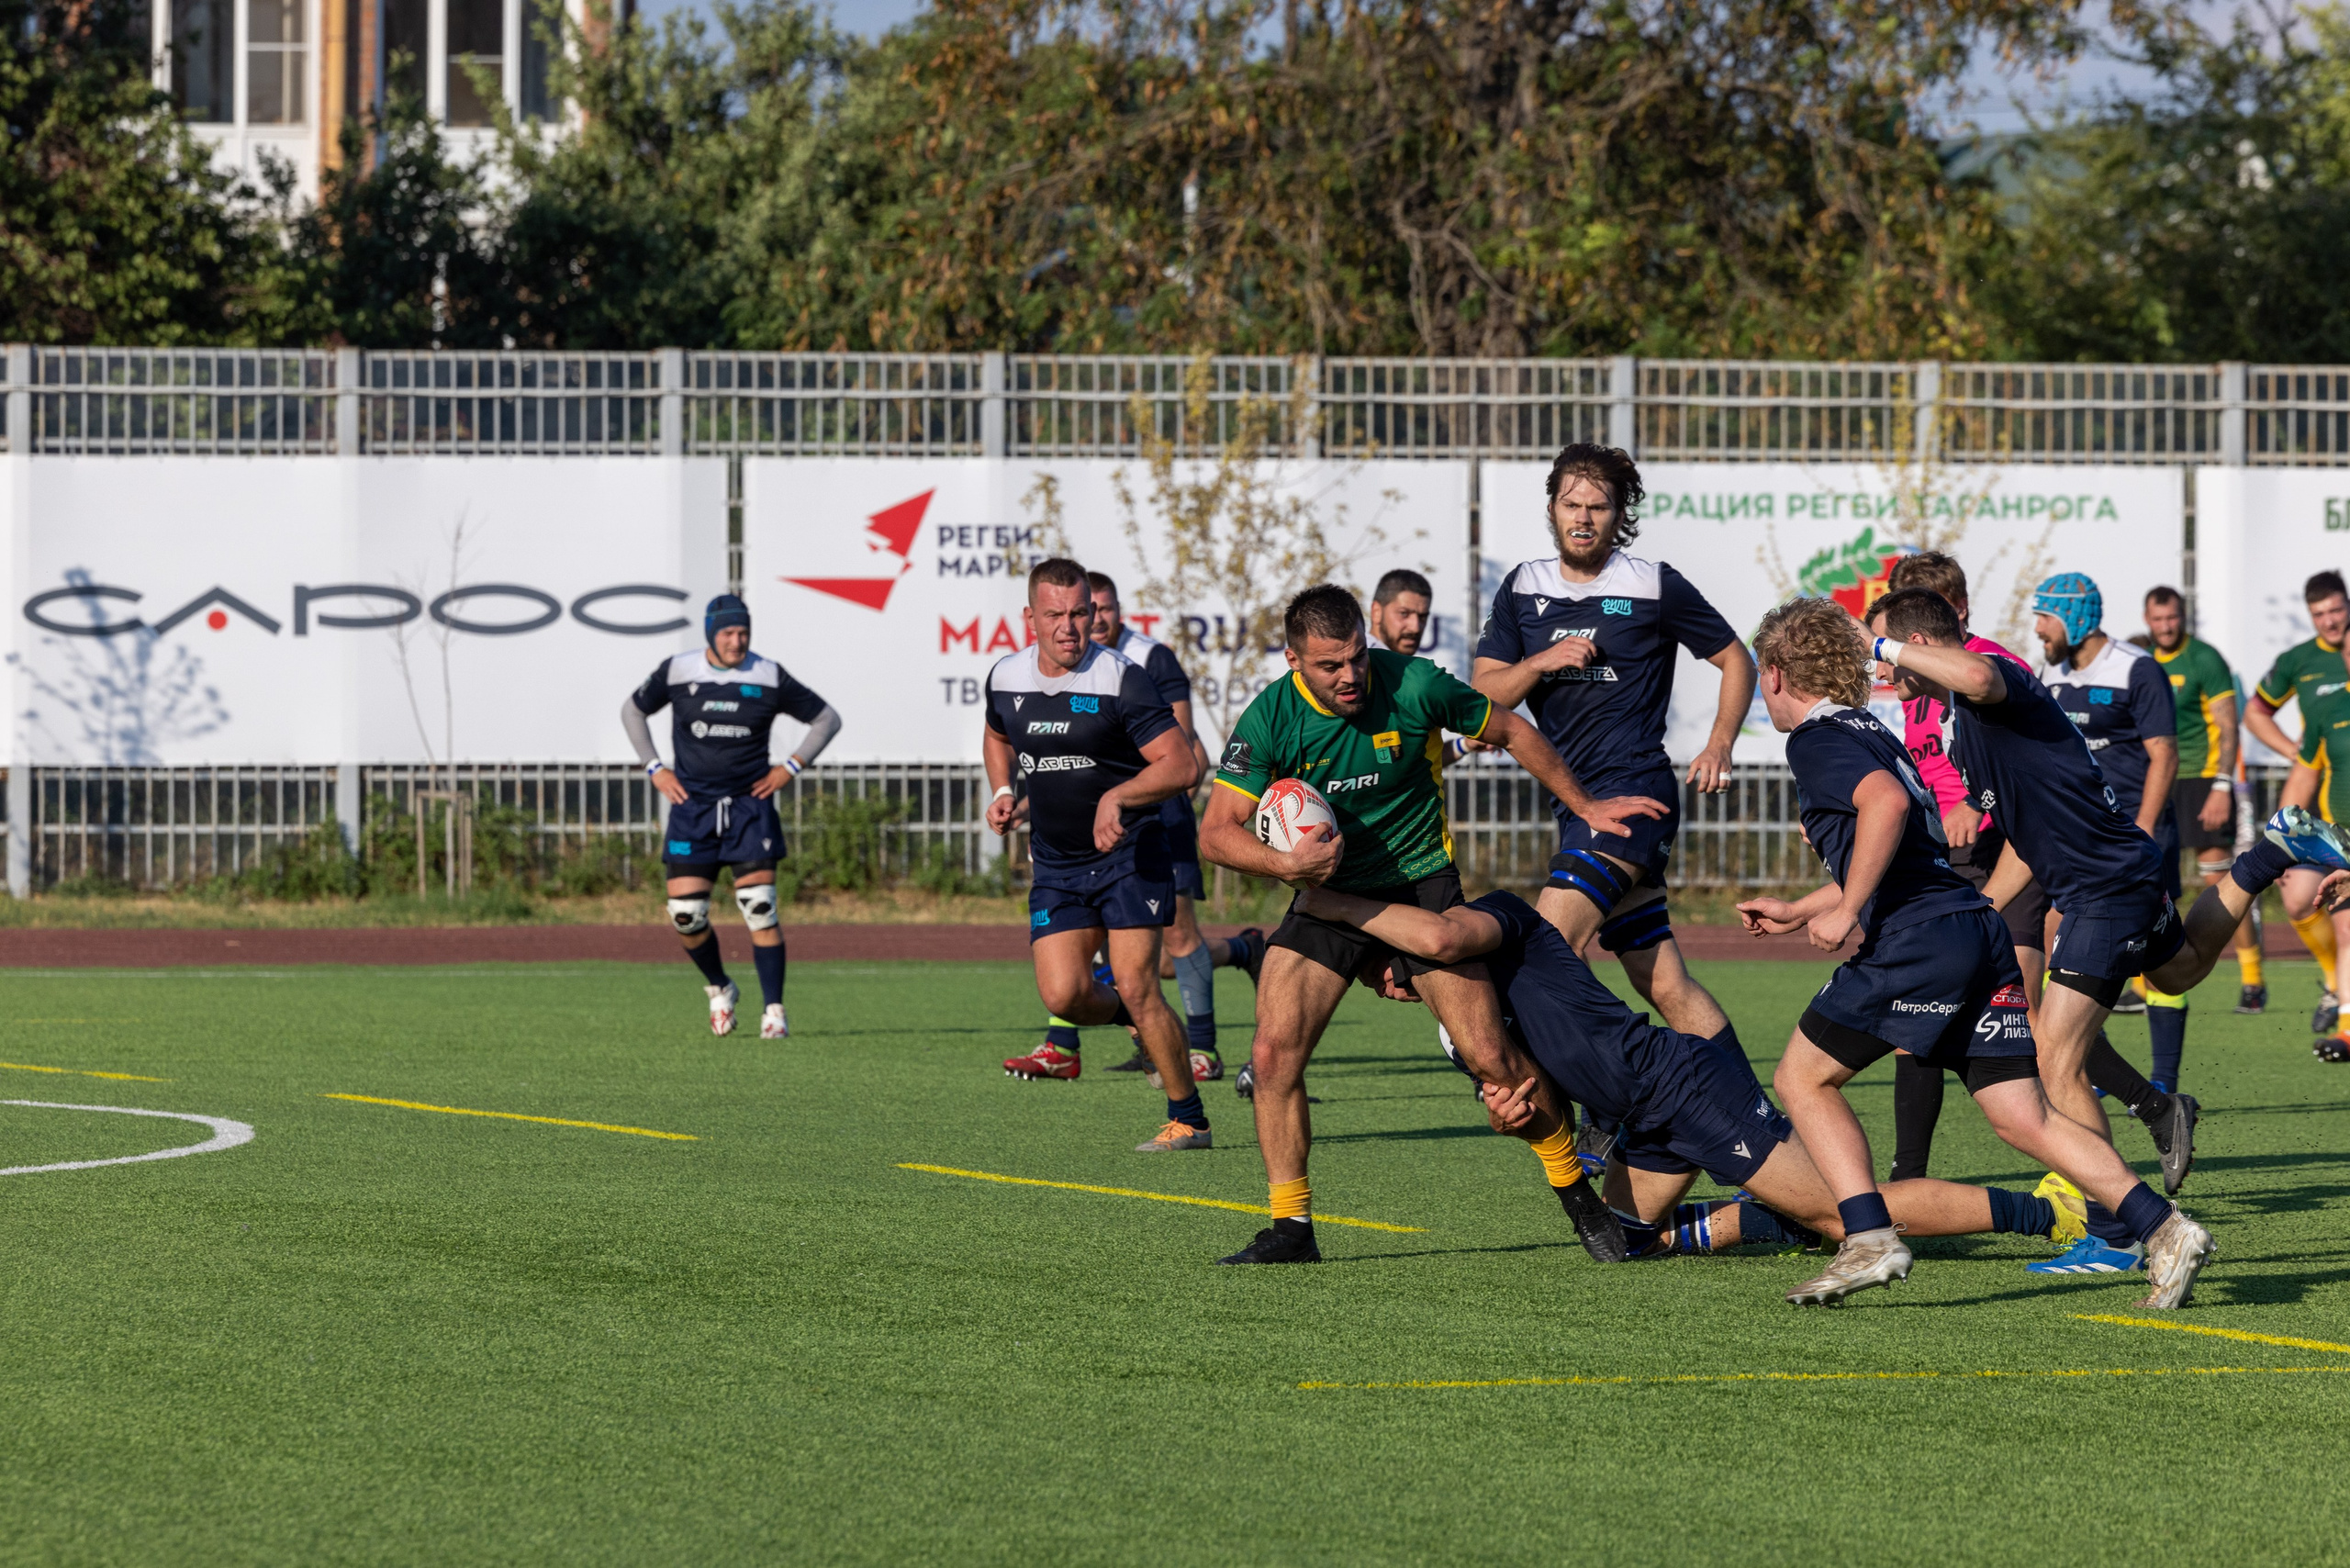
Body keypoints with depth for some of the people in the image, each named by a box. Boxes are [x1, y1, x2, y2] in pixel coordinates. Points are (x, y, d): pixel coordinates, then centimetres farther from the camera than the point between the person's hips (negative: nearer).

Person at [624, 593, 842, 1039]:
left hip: (750, 804, -1)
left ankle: (773, 1009, -5)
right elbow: (633, 710, 16)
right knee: (685, 914, -4)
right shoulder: (677, 672, -1)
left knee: (759, 907, -12)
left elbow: (826, 719, 9)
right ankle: (719, 990, 22)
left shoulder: (769, 678, -2)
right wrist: (655, 768, 7)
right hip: (692, 806, 1)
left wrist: (792, 767, 0)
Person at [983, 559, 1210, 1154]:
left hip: (1129, 853, -4)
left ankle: (1189, 1121, 1)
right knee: (1063, 994, -11)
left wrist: (1118, 797, -30)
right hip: (1055, 865, 4)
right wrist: (1005, 793, 8)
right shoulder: (1006, 679, 1)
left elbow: (1182, 765, -18)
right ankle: (1128, 1014, 25)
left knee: (1136, 987, -12)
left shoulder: (1121, 680, -15)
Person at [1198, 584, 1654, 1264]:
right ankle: (1292, 1227, -2)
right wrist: (1286, 863, -34)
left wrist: (1585, 807, 9)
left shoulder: (1414, 686, -17)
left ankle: (1575, 1189, 13)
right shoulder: (1269, 720, -15)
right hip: (1327, 896, 1)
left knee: (1493, 1060, -9)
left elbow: (1511, 732, 1)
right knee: (1274, 1051, -14)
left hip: (1422, 884, -1)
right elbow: (1217, 831, -15)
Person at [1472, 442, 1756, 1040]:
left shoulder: (1656, 587, -2)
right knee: (1665, 985, 4)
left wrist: (1719, 745, -5)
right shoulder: (1523, 589, 11)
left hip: (1633, 795, -6)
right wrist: (1541, 662, -10)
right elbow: (1484, 694, 8)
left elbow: (1736, 660, 8)